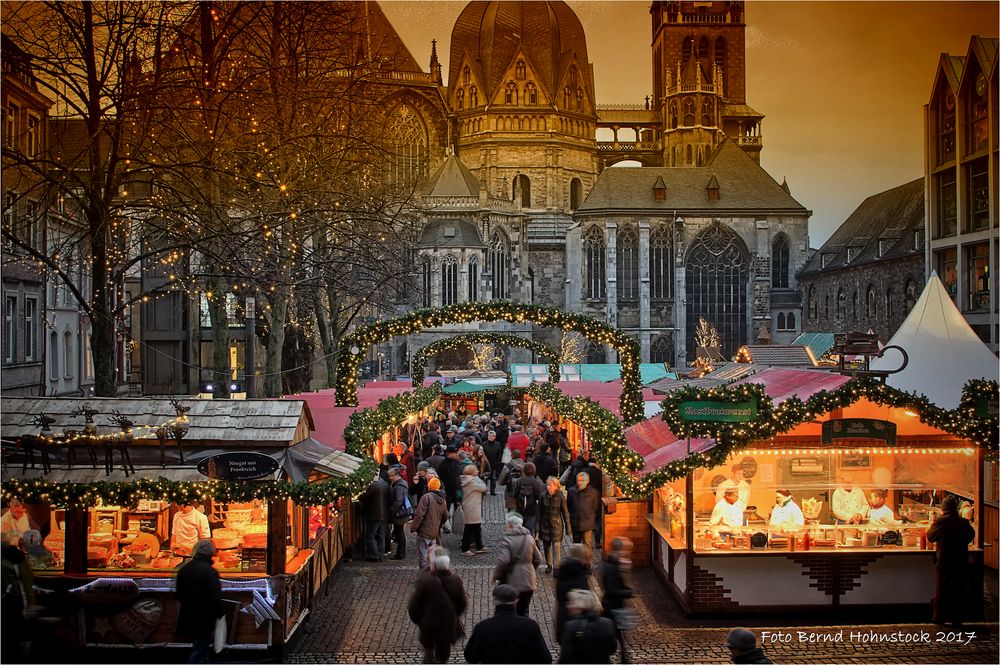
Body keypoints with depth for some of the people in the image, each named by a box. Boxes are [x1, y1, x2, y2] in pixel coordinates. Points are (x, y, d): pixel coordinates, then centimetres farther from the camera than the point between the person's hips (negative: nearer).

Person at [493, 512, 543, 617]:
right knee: (524, 612, 13)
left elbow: (503, 561, -24)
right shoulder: (529, 538, 4)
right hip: (528, 582, 5)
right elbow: (538, 560, 9)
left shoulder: (507, 539, -15)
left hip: (512, 583, -5)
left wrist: (496, 575, -9)